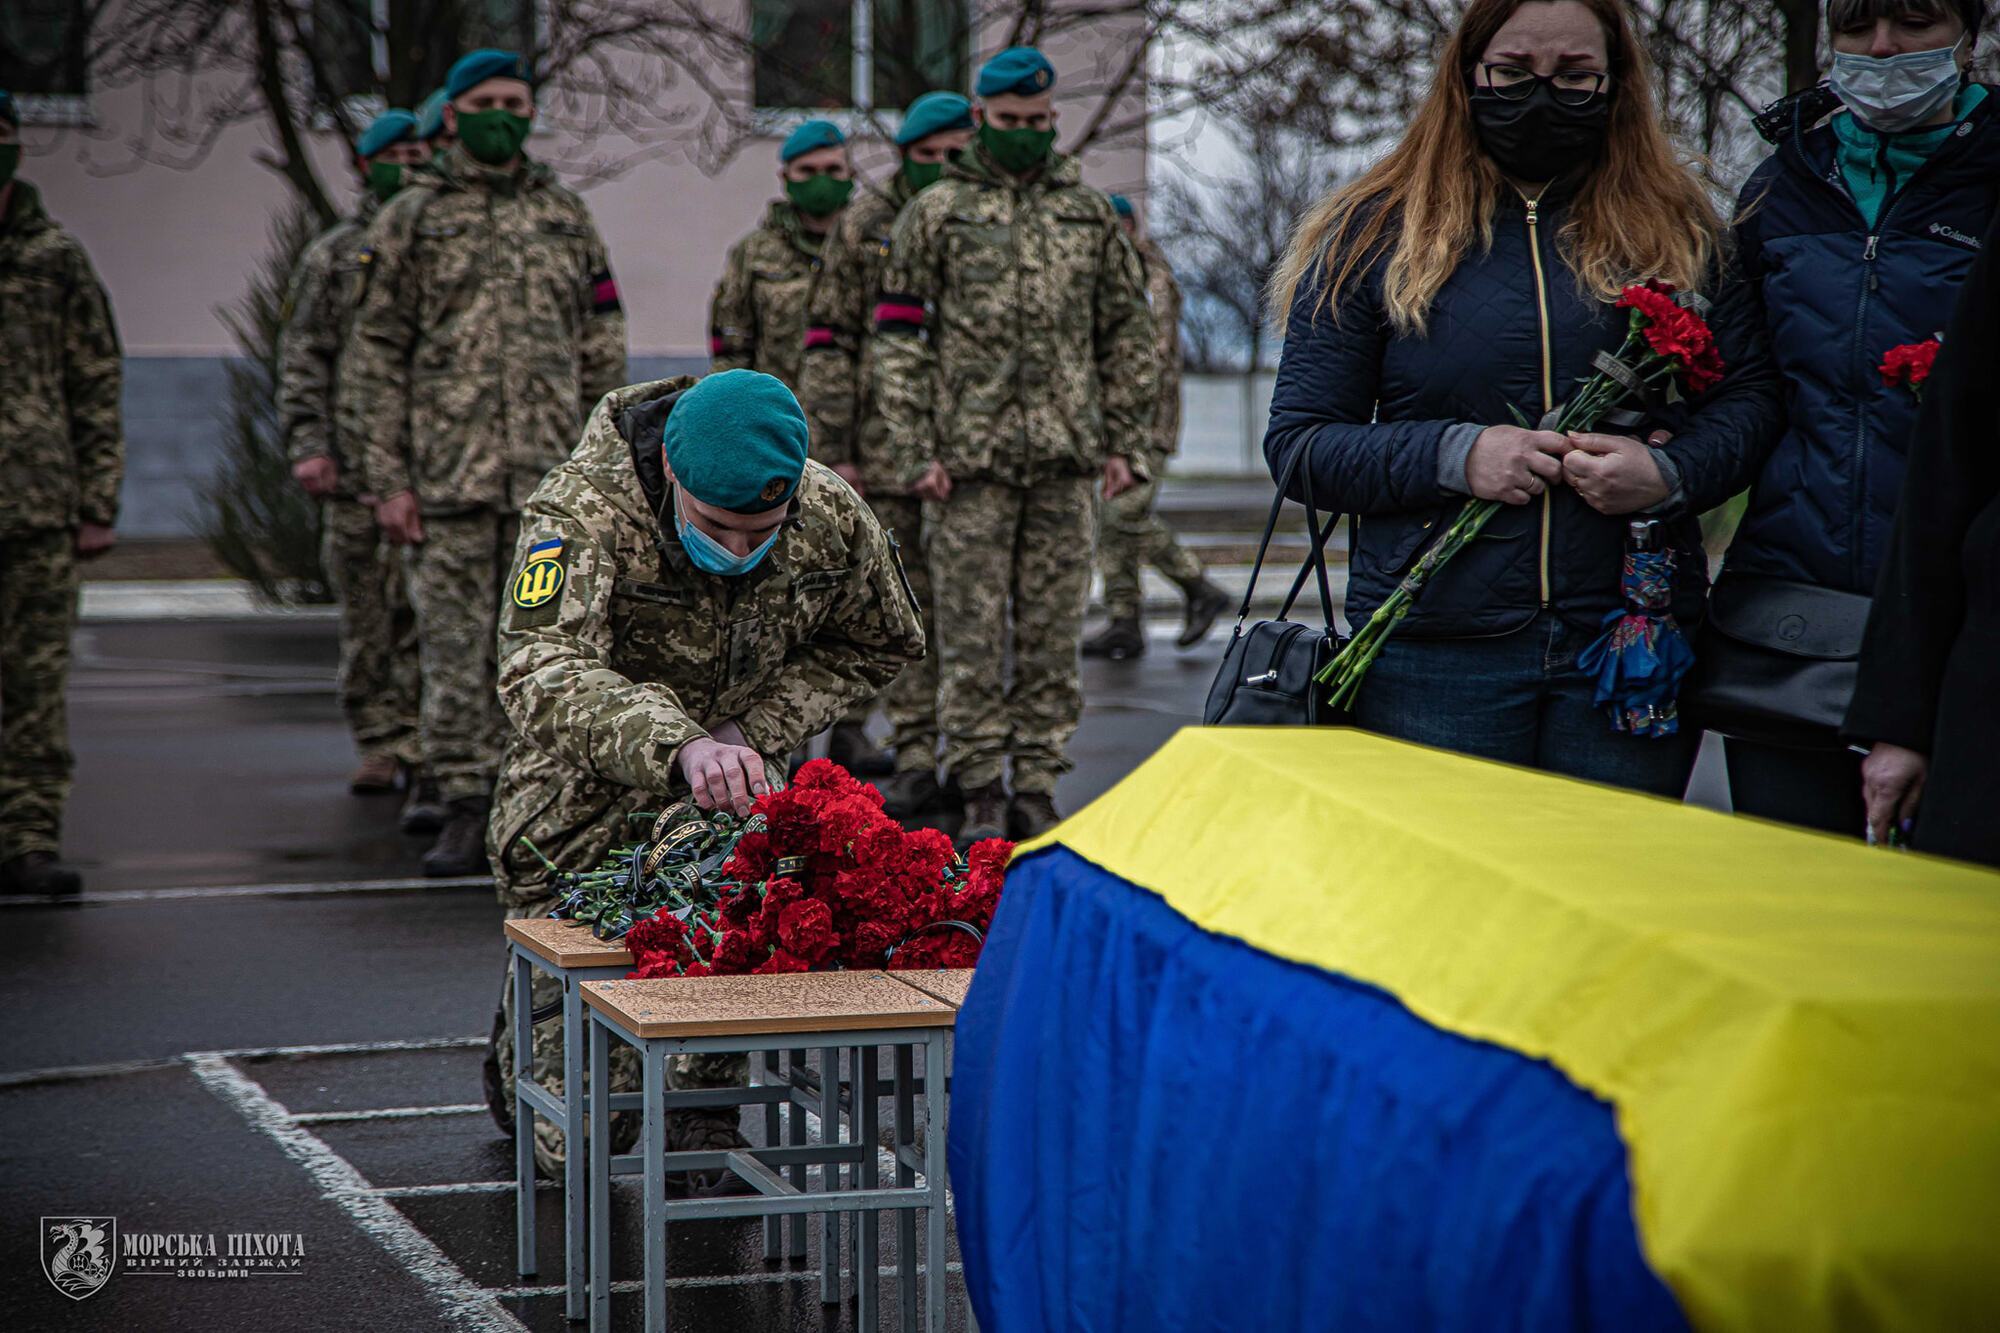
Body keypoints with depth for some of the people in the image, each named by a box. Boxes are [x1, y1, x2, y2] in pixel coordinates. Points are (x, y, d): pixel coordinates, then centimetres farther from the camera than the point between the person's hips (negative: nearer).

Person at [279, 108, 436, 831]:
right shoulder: (333, 255, 9)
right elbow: (301, 357, 6)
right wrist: (307, 443, -6)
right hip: (357, 466, 1)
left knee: (428, 614, -8)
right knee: (366, 615, 5)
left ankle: (424, 764, -10)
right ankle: (379, 743, 16)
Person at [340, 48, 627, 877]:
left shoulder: (567, 219, 14)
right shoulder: (410, 220, 5)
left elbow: (602, 350, 14)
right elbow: (373, 357, 2)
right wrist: (387, 480, -6)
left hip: (552, 479, 2)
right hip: (446, 478, -2)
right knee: (454, 654, -1)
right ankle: (466, 814, 4)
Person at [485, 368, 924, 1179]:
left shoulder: (835, 521, -15)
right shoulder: (582, 513, -30)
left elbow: (882, 645, 4)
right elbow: (543, 669, -46)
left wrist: (755, 726, -12)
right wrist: (678, 745, -64)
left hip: (730, 786, 4)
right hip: (586, 806, -3)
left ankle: (709, 1135, 23)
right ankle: (522, 1040, 38)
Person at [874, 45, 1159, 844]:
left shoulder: (1090, 214, 12)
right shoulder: (936, 215, 4)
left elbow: (1128, 334, 16)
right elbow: (898, 338, 1)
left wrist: (1125, 443, 9)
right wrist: (915, 452, -6)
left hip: (1065, 459, 3)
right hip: (971, 457, -3)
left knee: (1053, 632, 4)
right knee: (972, 630, -2)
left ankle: (1038, 787, 11)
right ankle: (981, 792, 4)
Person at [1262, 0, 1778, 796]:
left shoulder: (1675, 230, 9)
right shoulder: (1374, 236, 4)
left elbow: (1749, 396, 9)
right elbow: (1299, 445, 2)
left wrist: (1671, 473, -13)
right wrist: (1453, 454, -14)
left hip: (1632, 644, 1)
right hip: (1434, 657, -1)